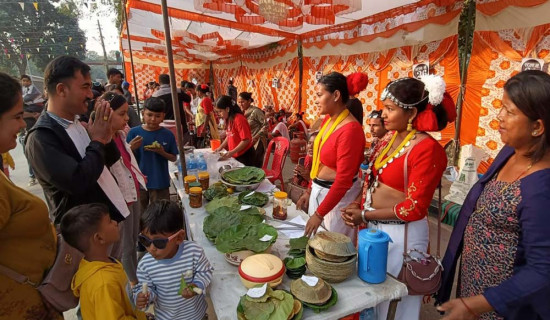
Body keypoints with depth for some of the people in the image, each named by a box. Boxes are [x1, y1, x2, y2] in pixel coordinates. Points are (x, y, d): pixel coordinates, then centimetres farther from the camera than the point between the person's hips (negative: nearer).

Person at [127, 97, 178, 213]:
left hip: (160, 183, -1)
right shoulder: (134, 132, -5)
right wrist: (131, 148, -20)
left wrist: (162, 152, -17)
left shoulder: (168, 134, -5)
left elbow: (174, 158, 1)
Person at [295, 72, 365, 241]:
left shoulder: (350, 129, -23)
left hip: (338, 195, -8)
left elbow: (344, 180, -24)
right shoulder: (327, 120, 4)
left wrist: (319, 213, -20)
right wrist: (309, 191, 14)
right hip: (318, 190, 8)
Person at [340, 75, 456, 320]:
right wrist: (357, 205, -6)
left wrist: (365, 215, -16)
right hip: (374, 226, 7)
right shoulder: (392, 140, 4)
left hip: (402, 233, -7)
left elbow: (415, 208, -21)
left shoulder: (427, 149, -20)